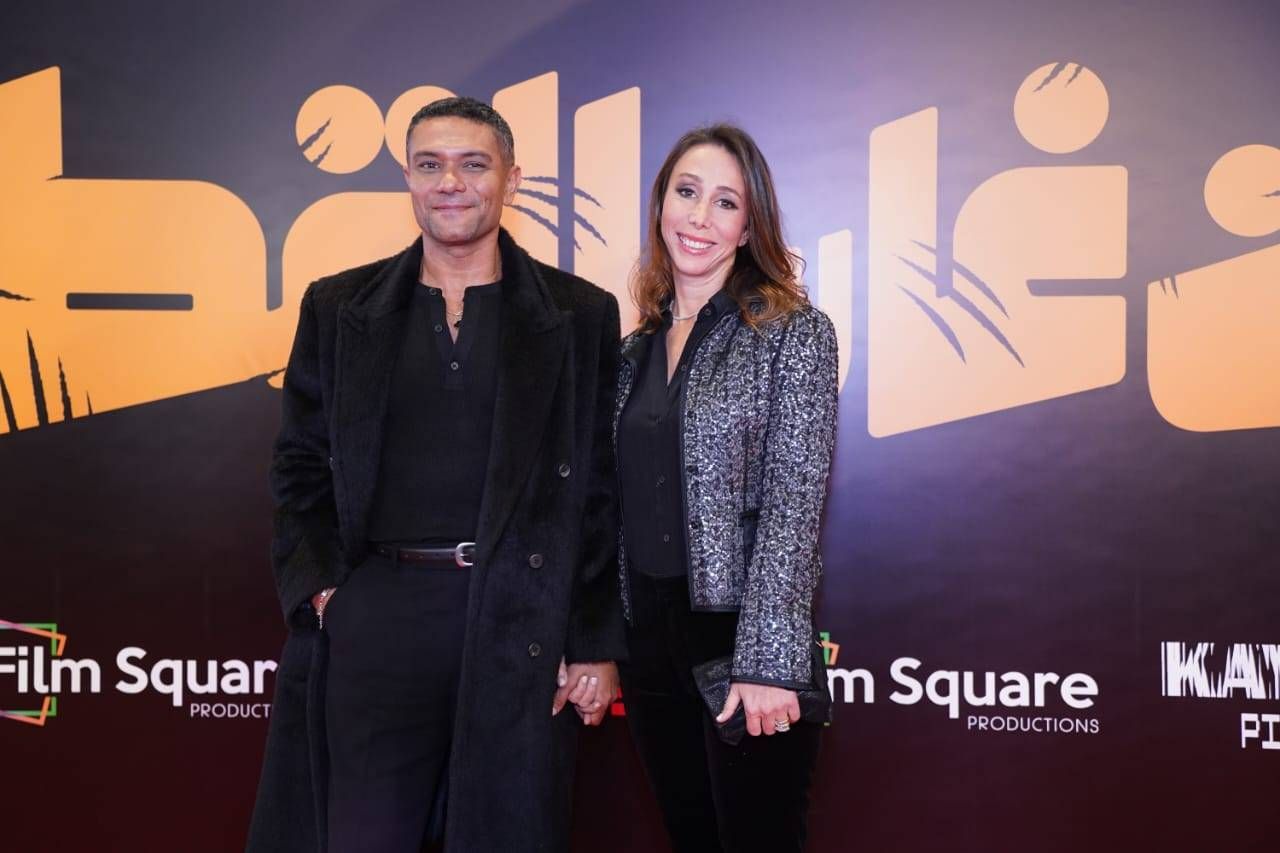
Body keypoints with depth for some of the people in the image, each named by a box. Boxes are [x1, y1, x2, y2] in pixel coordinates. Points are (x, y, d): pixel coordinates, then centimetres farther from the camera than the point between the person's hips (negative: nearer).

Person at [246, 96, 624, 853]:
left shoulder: (581, 313, 4)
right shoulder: (340, 307, 9)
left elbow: (603, 489, 2)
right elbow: (301, 465, 13)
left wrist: (597, 643, -2)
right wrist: (317, 588, -1)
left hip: (520, 620, -1)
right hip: (372, 615, 2)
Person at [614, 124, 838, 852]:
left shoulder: (794, 333, -7)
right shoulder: (636, 348, 9)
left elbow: (793, 506, -14)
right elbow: (623, 504, 11)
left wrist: (768, 660, -20)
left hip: (744, 637, -5)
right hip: (649, 636, 6)